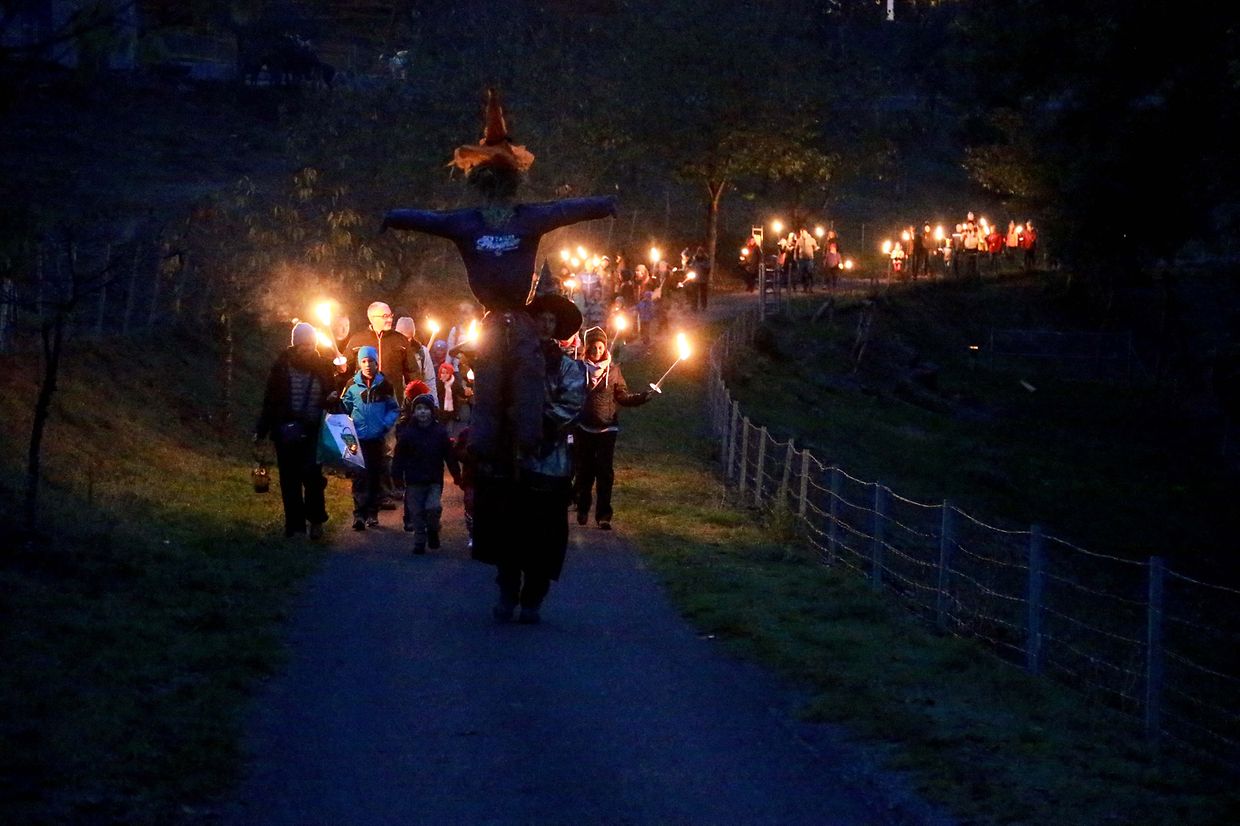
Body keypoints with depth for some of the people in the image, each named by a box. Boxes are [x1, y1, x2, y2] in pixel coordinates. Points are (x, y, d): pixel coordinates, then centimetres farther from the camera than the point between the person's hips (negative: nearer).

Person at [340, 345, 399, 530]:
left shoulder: (384, 385, 4)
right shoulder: (352, 385, 2)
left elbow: (393, 409, 8)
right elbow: (345, 408, 5)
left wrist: (386, 425, -6)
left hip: (377, 438, 1)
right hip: (358, 438, -1)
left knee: (375, 476, 7)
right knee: (359, 477, -7)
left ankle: (372, 514, 15)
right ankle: (359, 515, -10)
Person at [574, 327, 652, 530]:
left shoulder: (613, 370, 5)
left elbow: (623, 397, 6)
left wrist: (642, 397, -9)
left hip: (606, 428, 0)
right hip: (584, 428, 0)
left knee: (605, 474, -5)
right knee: (584, 471, 7)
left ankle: (603, 515, -3)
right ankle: (583, 509, 25)